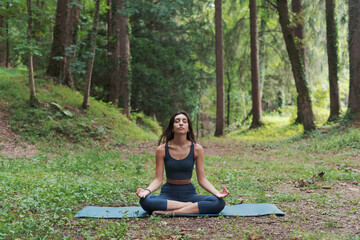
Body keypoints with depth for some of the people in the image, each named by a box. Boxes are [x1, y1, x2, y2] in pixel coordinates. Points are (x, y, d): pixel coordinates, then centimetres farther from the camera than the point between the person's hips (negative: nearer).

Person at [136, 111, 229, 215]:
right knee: (145, 201, -34)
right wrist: (147, 190, -25)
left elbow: (202, 179, -1)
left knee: (219, 203, -28)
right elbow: (158, 180, -4)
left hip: (189, 193, 1)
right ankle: (190, 206, -20)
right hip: (168, 193, 0)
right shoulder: (162, 149, -4)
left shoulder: (197, 149, -3)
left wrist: (217, 192, -18)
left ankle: (171, 212, -24)